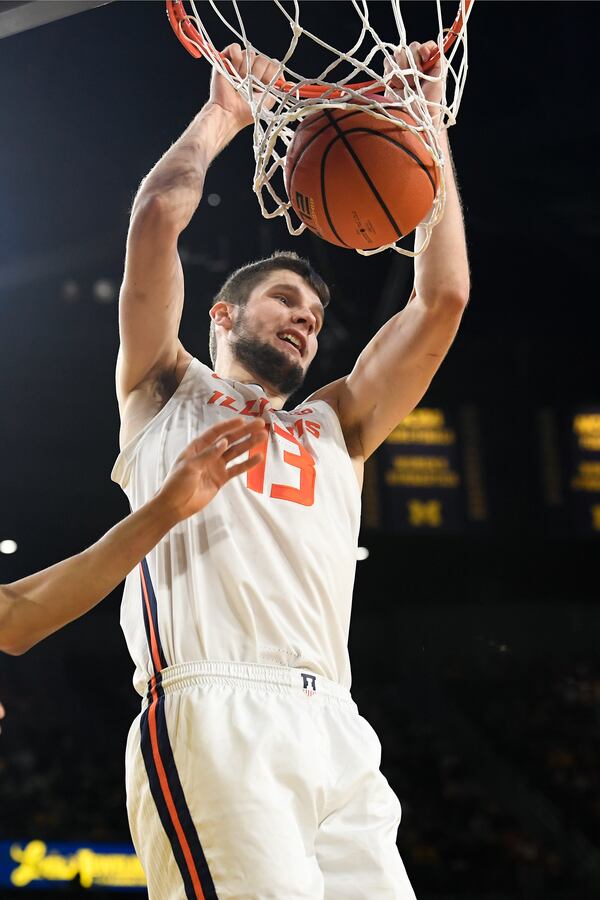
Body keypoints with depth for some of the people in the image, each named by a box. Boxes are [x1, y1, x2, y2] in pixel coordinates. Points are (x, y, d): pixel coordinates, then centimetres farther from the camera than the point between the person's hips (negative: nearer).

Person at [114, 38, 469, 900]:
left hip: (335, 730, 5)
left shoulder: (336, 427, 31)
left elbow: (443, 297, 22)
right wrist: (223, 115, 23)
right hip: (208, 717, -5)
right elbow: (158, 215, 9)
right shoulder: (167, 393, 22)